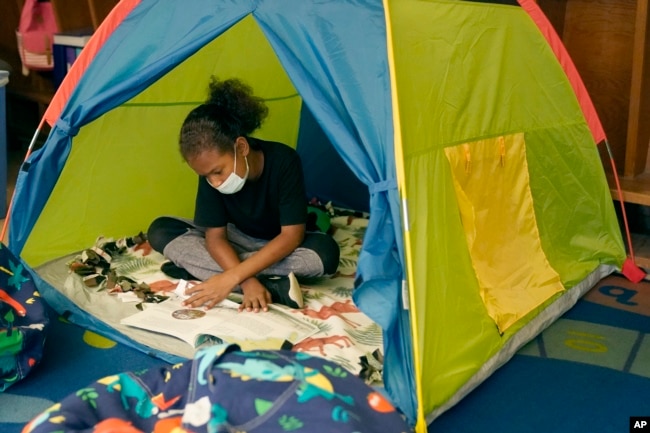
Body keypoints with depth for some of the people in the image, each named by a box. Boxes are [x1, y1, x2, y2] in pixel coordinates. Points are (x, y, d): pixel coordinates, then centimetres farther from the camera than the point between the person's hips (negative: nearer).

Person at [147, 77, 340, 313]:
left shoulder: (284, 161, -30)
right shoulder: (211, 169, -21)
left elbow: (292, 235, -31)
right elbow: (215, 236, -20)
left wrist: (232, 276, -40)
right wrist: (247, 281, -39)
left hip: (281, 247, -3)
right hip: (238, 239, 3)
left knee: (326, 252, -37)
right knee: (160, 231, -18)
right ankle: (273, 286, -30)